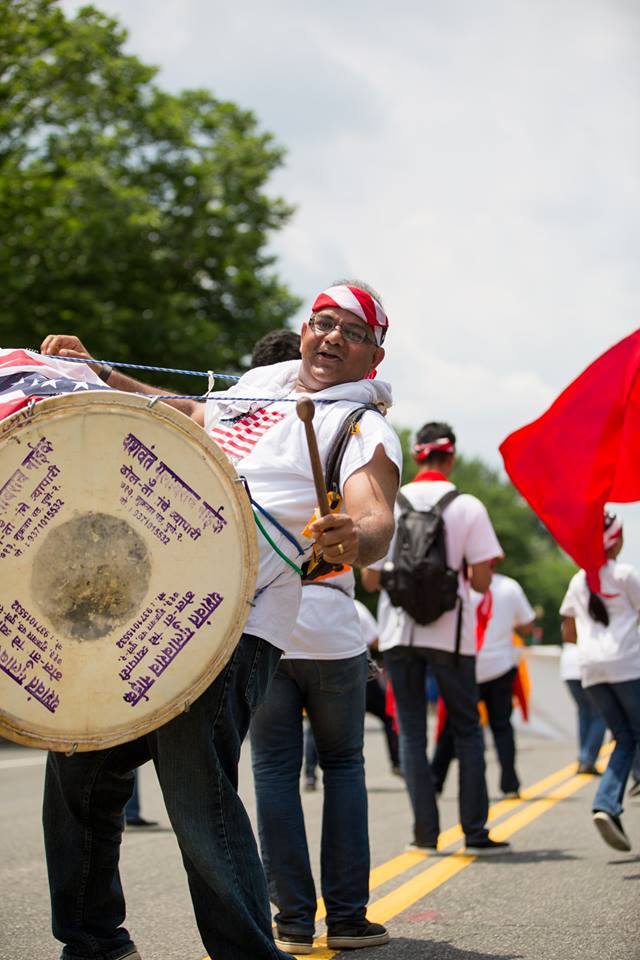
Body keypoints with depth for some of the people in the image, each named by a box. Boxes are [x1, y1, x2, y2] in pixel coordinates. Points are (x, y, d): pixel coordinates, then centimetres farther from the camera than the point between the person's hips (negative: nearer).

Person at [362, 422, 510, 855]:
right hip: (451, 632, -1)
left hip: (400, 632, 1)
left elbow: (370, 580, 0)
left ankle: (426, 832, 3)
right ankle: (476, 832, 6)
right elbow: (481, 580, -8)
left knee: (412, 730, 8)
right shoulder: (468, 507, -5)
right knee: (467, 729, 9)